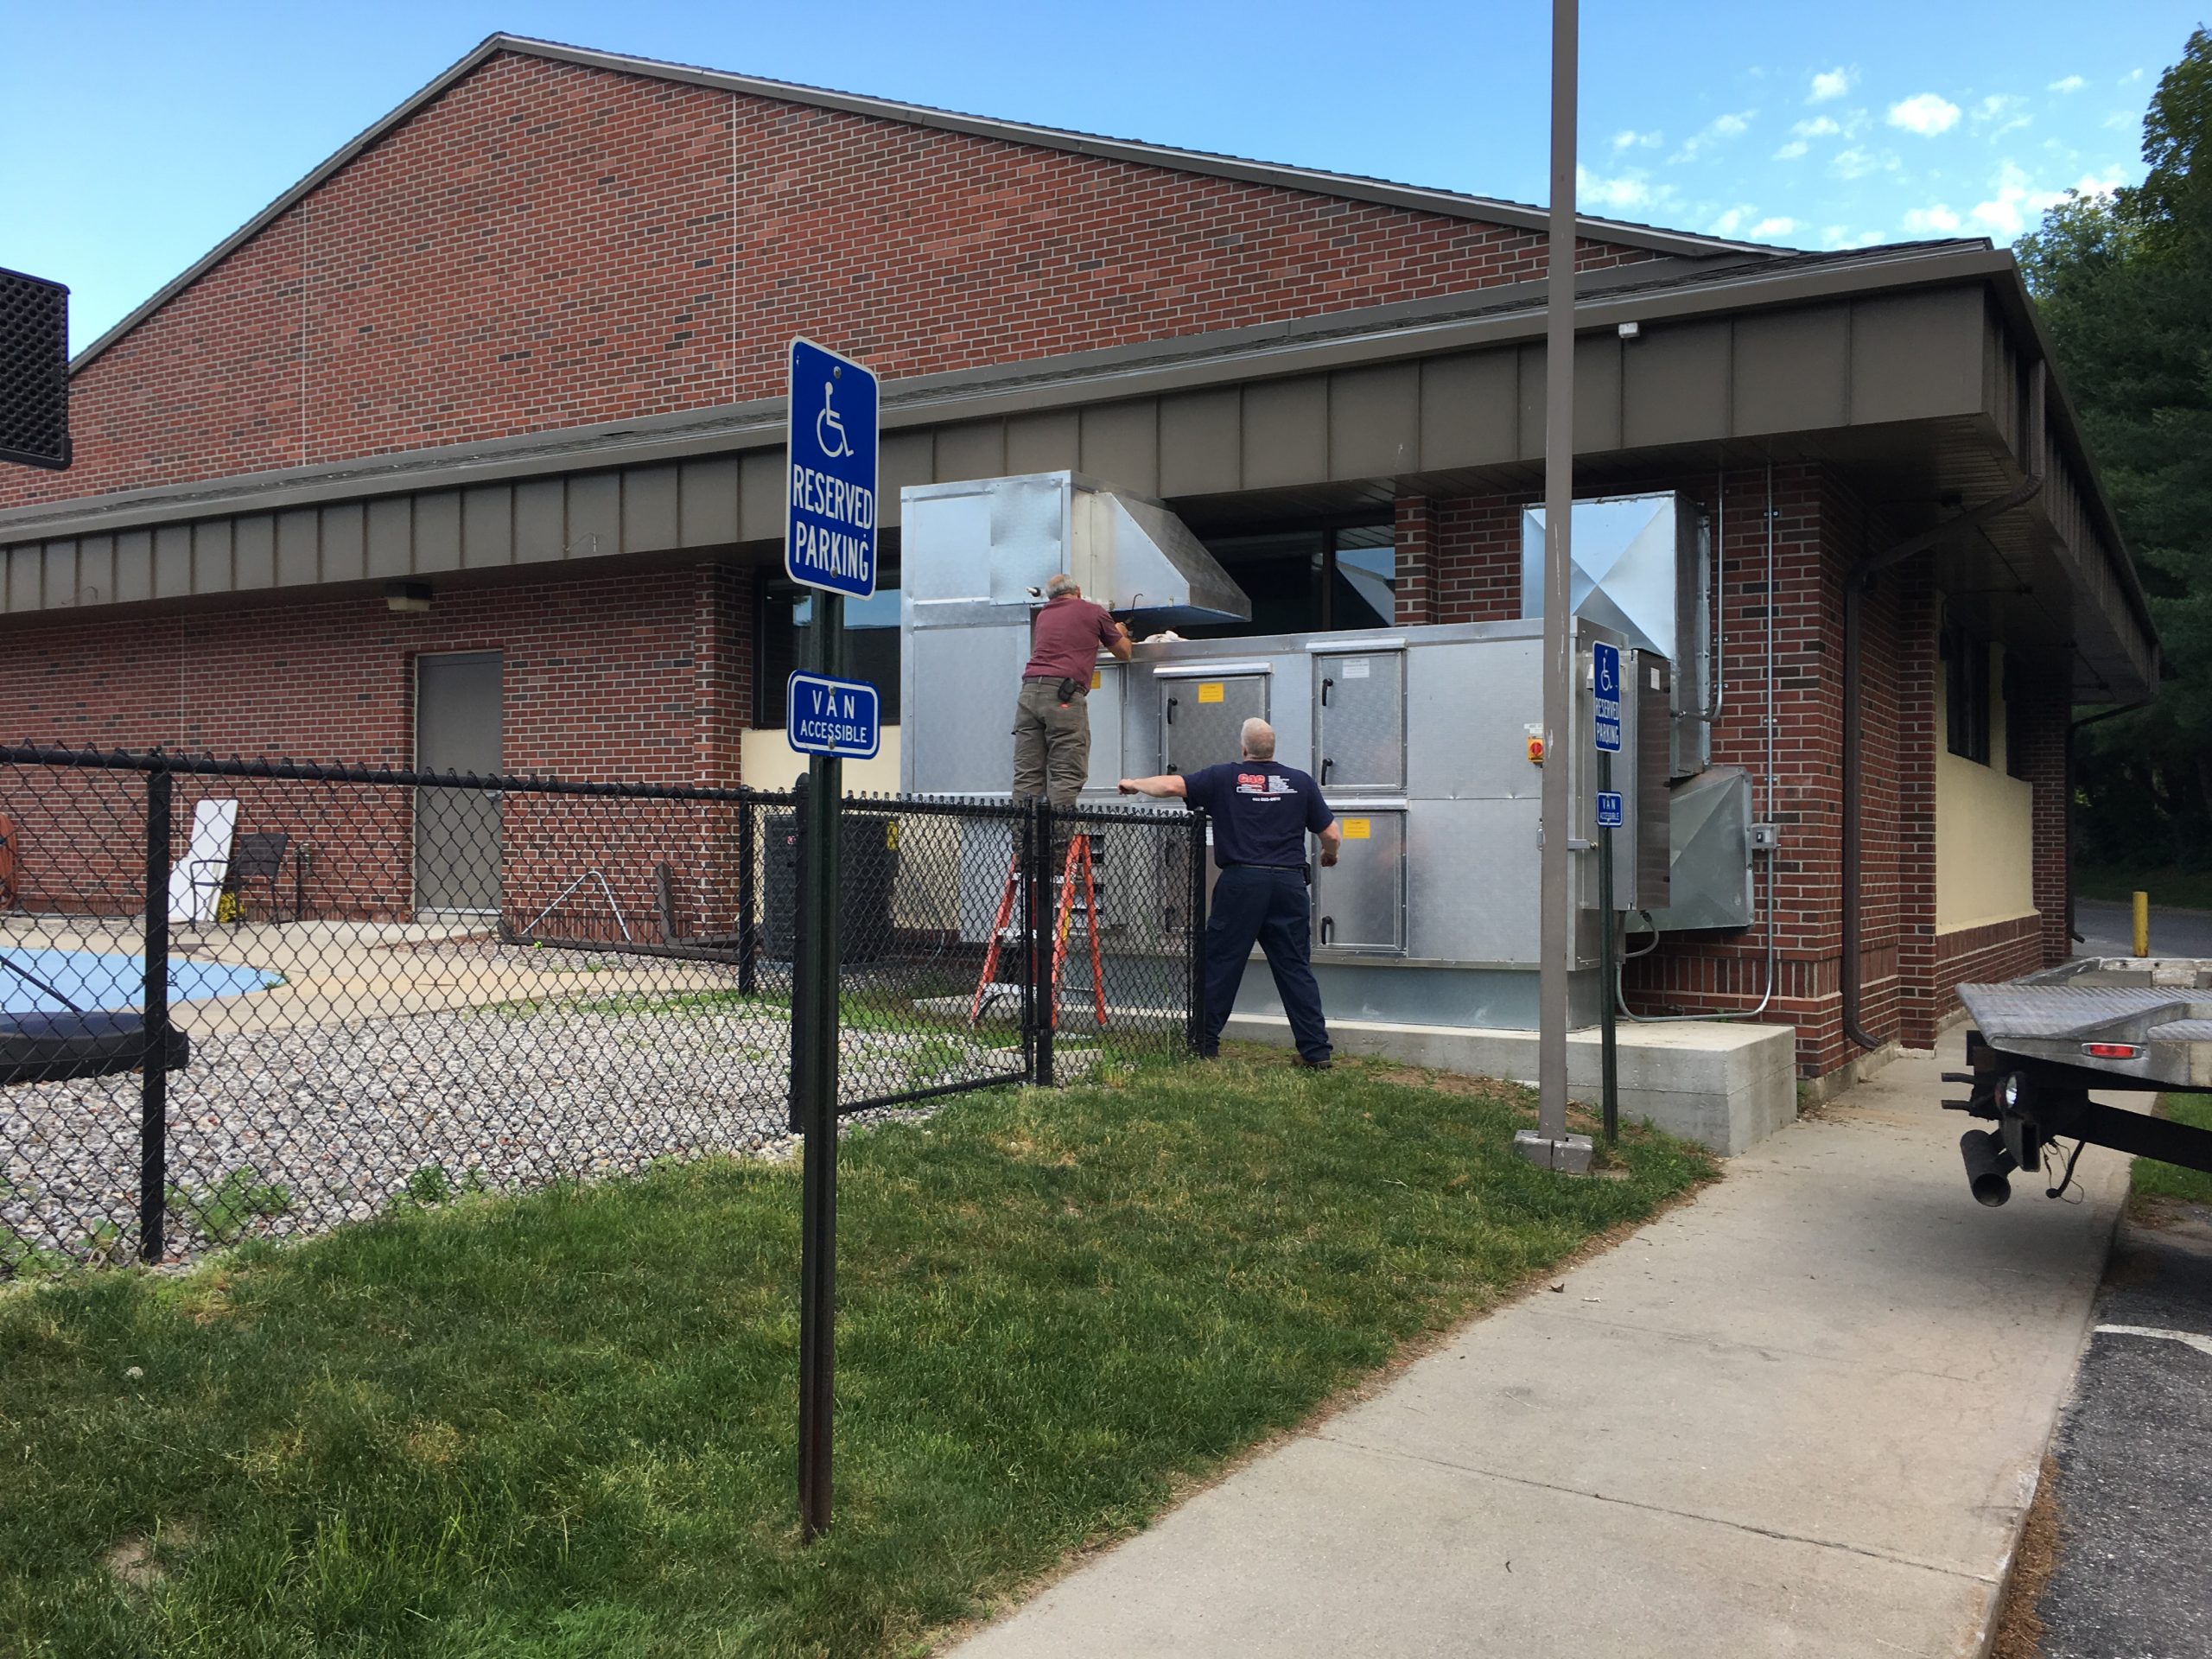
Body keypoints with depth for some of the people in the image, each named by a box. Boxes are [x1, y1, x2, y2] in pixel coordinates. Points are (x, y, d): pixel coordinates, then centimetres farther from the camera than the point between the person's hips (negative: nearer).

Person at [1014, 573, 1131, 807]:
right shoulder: (1095, 612, 14)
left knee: (1026, 775, 2)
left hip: (1029, 689, 5)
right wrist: (1120, 633, 46)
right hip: (1064, 696, -5)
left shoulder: (1043, 616, 27)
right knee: (1066, 775, -7)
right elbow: (1124, 654, 25)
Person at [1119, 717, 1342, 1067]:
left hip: (1240, 883, -2)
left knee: (1220, 963, 7)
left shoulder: (1225, 778, 2)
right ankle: (1316, 1051, 5)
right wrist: (1329, 854, 31)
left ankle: (1206, 1045, 12)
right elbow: (1332, 835, 8)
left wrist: (1134, 784, 17)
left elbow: (1172, 785, -2)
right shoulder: (1301, 782, 7)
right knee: (1295, 968, 7)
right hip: (1289, 883, 2)